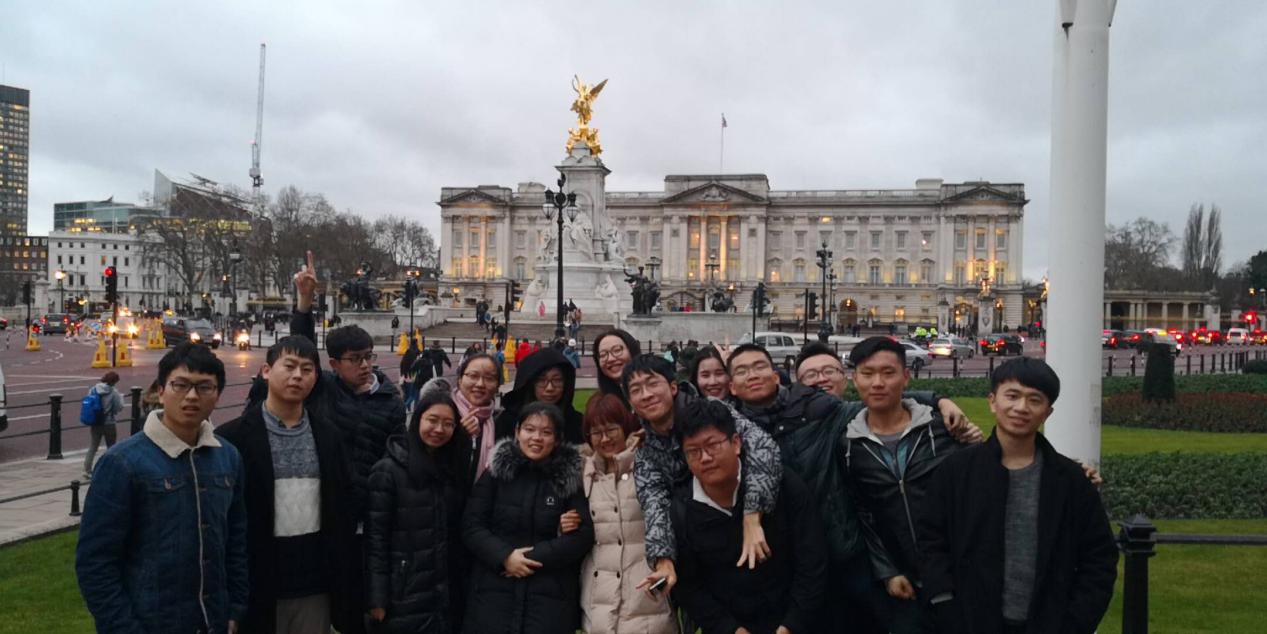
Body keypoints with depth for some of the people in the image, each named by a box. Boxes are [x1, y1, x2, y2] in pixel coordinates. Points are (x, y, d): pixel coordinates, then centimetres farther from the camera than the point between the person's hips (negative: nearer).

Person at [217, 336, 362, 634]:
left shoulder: (328, 435, 7)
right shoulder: (235, 437, -5)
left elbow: (343, 507, 9)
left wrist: (347, 579, 6)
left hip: (317, 583, 3)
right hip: (258, 581, -3)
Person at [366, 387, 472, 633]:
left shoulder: (454, 468, 9)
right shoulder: (388, 470, -8)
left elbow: (462, 530, 11)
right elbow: (375, 537, -11)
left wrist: (466, 581, 5)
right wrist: (377, 598, -13)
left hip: (450, 594, 5)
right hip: (405, 598, -5)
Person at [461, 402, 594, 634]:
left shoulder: (570, 478, 4)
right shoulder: (496, 472, 5)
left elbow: (583, 535, -3)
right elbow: (471, 526, 2)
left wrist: (535, 557, -11)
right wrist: (504, 556, -13)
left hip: (551, 596, 0)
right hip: (494, 592, 1)